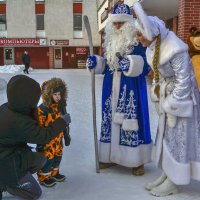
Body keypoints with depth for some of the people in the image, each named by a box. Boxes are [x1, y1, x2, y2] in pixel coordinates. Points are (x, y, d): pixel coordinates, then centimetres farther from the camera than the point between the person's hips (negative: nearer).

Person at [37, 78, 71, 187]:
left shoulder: (61, 106, 1)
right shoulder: (42, 109, -21)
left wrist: (66, 135, 16)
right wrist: (40, 142, -15)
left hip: (58, 139, 7)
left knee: (58, 156, 19)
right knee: (47, 158, 4)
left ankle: (54, 173, 41)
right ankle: (43, 177, 25)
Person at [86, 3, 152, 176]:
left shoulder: (138, 41, -6)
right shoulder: (110, 40, 12)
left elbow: (145, 67, -11)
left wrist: (130, 64, -28)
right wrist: (95, 62, -3)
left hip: (131, 89, -6)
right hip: (112, 89, 6)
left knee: (131, 120, -5)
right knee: (111, 120, 9)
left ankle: (138, 161, 7)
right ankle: (111, 156, 22)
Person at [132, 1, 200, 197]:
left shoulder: (175, 50, -27)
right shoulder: (154, 45, -2)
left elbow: (184, 80, -22)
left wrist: (170, 105, -17)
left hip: (182, 96, -8)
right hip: (167, 93, 8)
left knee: (178, 137, 1)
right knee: (166, 134, 13)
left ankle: (173, 183, 15)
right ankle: (166, 175, 27)